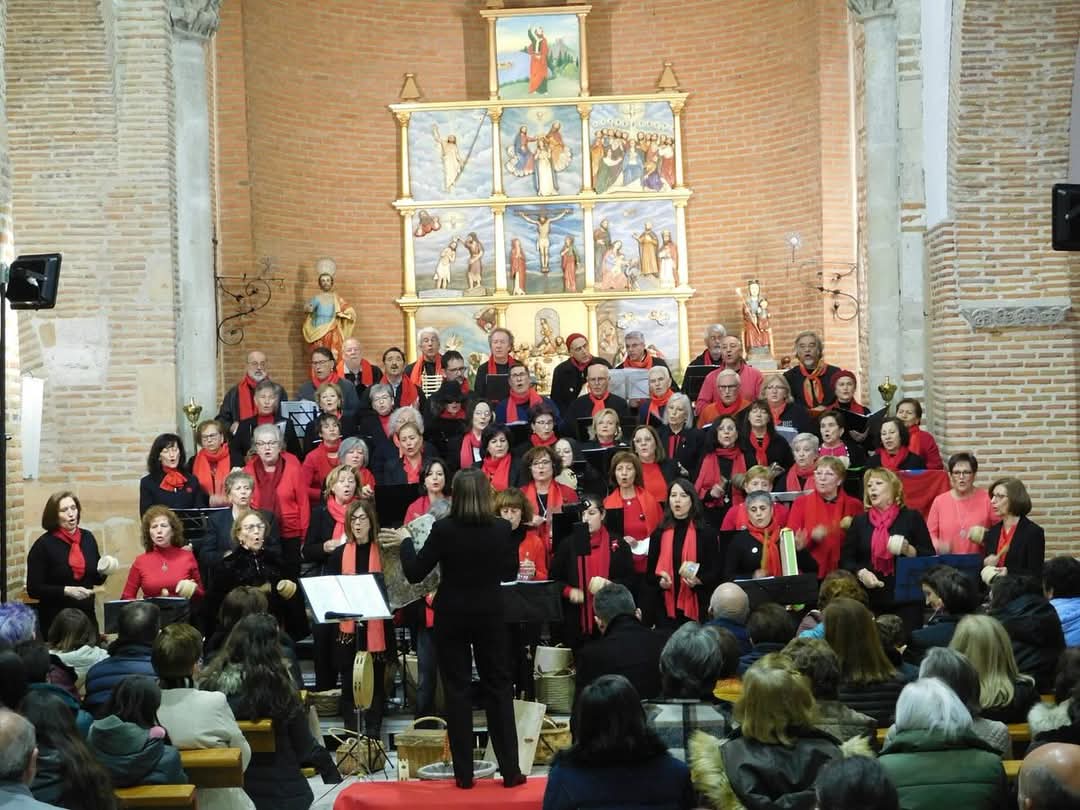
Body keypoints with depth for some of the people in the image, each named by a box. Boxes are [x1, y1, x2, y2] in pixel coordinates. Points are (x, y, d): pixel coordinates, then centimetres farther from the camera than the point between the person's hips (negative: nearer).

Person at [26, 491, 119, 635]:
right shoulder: (43, 545, -8)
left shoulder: (87, 538, 5)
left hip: (87, 616, 4)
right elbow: (33, 589, -11)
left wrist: (103, 571, -5)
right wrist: (66, 591, -21)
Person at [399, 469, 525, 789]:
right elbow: (510, 573, 7)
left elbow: (414, 573, -9)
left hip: (452, 616, -1)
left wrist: (406, 541, 7)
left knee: (457, 690, 5)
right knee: (498, 687, 10)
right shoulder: (502, 529, -7)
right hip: (489, 614, 2)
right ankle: (510, 769, 9)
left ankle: (464, 772, 6)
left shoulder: (443, 529, -14)